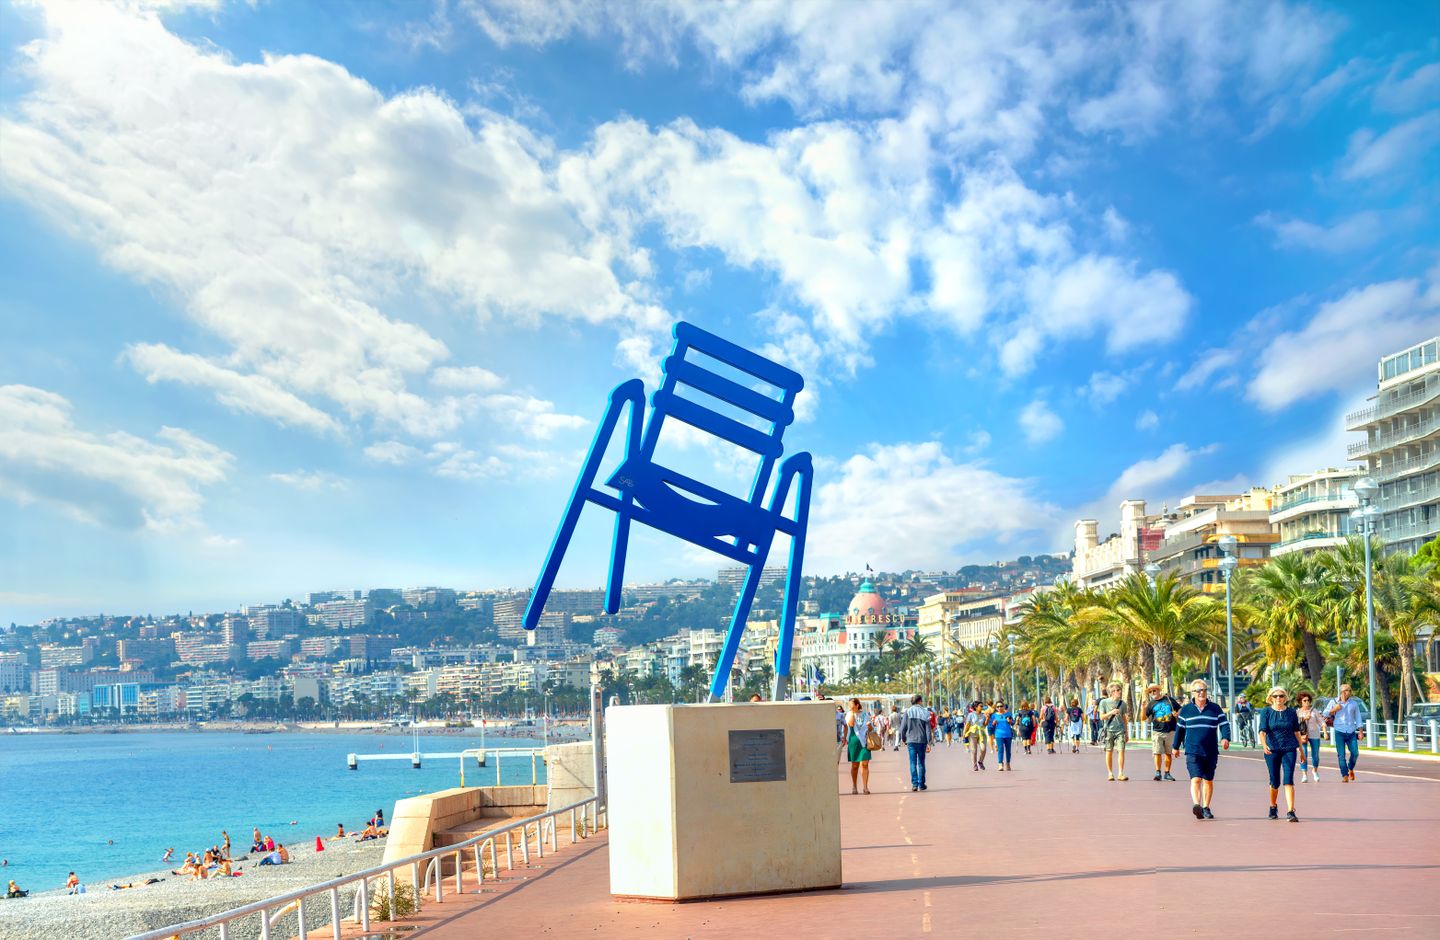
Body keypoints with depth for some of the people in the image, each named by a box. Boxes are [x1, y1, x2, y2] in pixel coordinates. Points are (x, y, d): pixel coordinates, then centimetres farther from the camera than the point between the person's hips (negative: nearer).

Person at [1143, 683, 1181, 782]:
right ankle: (1158, 772, -4)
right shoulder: (1151, 704, 6)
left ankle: (1167, 773, 15)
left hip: (1170, 731, 1)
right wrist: (1144, 708, -15)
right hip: (1158, 732, -1)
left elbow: (1180, 709, 15)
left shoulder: (1169, 699, 7)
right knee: (1157, 752, -9)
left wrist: (1177, 714, -7)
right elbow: (1144, 718, 1)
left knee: (1169, 753, 7)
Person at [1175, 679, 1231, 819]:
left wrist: (1225, 738, -21)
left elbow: (1224, 724, -1)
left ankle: (1206, 808, 22)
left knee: (1208, 781, 11)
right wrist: (1176, 746, 20)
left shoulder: (1215, 708, 5)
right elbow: (1180, 729, 14)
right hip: (1192, 752, -2)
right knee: (1196, 779, -17)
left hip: (1211, 752, 2)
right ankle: (1196, 805, -31)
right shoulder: (1186, 710, 5)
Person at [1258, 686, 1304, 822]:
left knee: (1288, 780, -11)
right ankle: (1273, 808, 32)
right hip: (1272, 749, 0)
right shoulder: (1266, 712, 0)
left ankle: (1290, 812, -13)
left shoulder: (1291, 712, 5)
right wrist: (1264, 745, -27)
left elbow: (1297, 732, 12)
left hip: (1289, 749, 0)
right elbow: (1262, 731, -10)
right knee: (1275, 782, 9)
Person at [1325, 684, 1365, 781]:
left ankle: (1350, 769, 22)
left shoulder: (1354, 703, 10)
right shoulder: (1334, 702, 6)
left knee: (1355, 753, -6)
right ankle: (1345, 776, -1)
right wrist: (1334, 710, -9)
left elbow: (1358, 718, 11)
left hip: (1351, 732, 1)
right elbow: (1325, 714, 8)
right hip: (1339, 732, -1)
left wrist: (1361, 731, 4)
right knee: (1341, 755, -5)